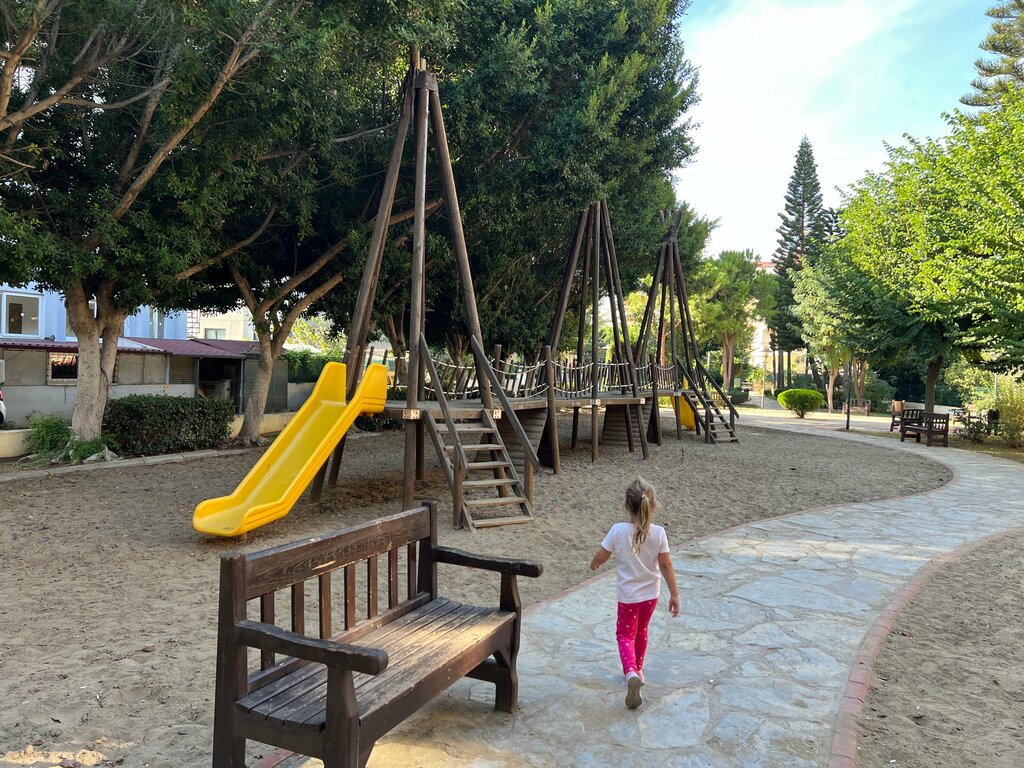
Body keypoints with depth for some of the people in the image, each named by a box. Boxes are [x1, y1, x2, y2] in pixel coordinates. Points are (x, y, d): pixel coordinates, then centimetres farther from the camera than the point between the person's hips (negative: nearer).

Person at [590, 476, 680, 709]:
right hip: (651, 594, 3)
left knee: (625, 634, 10)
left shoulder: (618, 531, -20)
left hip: (628, 595, -3)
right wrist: (674, 594, 0)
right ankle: (638, 669, 40)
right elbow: (666, 565, -9)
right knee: (641, 631, 25)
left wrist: (593, 565, 14)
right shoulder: (658, 533, -15)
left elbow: (600, 557, -10)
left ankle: (631, 672, -14)